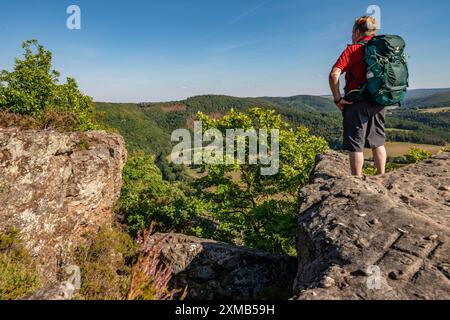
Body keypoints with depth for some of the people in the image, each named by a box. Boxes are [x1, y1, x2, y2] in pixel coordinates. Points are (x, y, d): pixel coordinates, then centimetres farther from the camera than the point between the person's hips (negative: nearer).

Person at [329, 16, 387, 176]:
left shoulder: (353, 50, -7)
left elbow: (334, 75, -19)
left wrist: (338, 99, -11)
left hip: (357, 104, -6)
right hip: (379, 103, 6)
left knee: (356, 145, 1)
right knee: (378, 142, 16)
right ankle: (382, 177, 23)